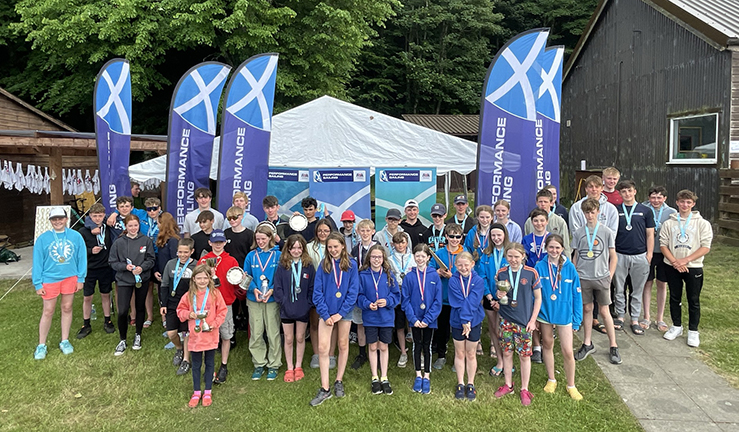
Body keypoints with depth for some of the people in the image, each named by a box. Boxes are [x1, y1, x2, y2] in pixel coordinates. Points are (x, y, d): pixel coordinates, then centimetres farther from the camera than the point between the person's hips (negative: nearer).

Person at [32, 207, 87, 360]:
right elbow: (37, 262, -2)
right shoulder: (43, 238, -6)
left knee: (67, 309, 12)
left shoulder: (76, 236, -4)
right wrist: (38, 284, -3)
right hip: (49, 279, -1)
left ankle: (65, 341, 26)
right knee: (48, 312, 5)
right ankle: (41, 345, 19)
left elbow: (82, 257, 0)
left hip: (70, 278, 1)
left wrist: (81, 278, -1)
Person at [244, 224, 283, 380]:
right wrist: (254, 289, -10)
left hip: (272, 299, -2)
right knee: (256, 334, 6)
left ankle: (273, 365, 15)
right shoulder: (251, 256, 5)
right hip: (254, 299, 2)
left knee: (273, 333, 2)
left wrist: (272, 290, -16)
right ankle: (259, 364, 20)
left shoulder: (278, 255, -2)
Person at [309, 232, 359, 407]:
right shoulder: (323, 265, -1)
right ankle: (325, 389, 3)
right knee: (323, 348, -5)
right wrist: (325, 314, -10)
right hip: (327, 312, 0)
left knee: (343, 346, 11)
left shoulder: (351, 265, -4)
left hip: (344, 312, 0)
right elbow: (317, 292, -2)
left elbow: (353, 291, -6)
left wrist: (341, 313, -11)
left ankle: (339, 381, 27)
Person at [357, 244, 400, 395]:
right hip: (370, 317, -1)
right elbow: (359, 295, -4)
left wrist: (387, 301, -17)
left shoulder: (389, 275, -2)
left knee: (383, 347, 10)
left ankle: (384, 378, 22)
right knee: (373, 347, 9)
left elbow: (396, 294, 0)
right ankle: (375, 378, 22)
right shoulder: (363, 275, -5)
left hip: (386, 317, 1)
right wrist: (367, 304, -20)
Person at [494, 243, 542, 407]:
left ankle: (524, 390, 21)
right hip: (506, 320, 3)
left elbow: (538, 298, -2)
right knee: (507, 353, 10)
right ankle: (508, 385, 28)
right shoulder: (501, 273, -1)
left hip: (524, 321, -2)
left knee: (524, 355, 5)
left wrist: (533, 320, -6)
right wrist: (498, 295, -15)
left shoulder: (531, 273, -8)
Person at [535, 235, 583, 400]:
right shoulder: (540, 267, -8)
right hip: (544, 313, 1)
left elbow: (576, 295, -2)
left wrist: (577, 320, -2)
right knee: (547, 345, 16)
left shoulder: (570, 268, -8)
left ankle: (571, 386, 21)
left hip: (564, 314, -1)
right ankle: (551, 380, 35)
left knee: (567, 352, 0)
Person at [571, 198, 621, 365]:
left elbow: (613, 257, 2)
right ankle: (587, 344, 22)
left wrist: (610, 276, -4)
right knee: (586, 309, 10)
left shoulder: (607, 232, -1)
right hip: (583, 277, 2)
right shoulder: (578, 232, 4)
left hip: (601, 277, -2)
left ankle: (613, 346, 13)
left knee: (604, 311, 2)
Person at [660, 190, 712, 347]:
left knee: (694, 300, 6)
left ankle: (693, 331, 19)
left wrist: (685, 260, -16)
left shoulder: (702, 223, -3)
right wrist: (674, 261, -13)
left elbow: (706, 247, -7)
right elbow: (663, 244, 1)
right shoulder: (669, 223, 3)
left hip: (694, 268, -2)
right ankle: (676, 326, 27)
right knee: (674, 298, 12)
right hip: (672, 268, 2)